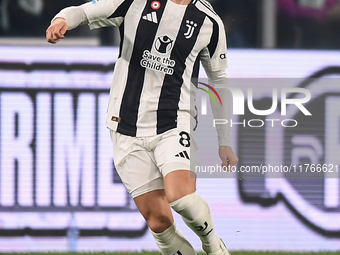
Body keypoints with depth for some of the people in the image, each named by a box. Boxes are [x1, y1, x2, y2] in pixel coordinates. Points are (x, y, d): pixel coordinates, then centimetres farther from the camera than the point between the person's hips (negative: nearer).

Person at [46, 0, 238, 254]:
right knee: (158, 221, -8)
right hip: (128, 129, 1)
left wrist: (224, 141, 15)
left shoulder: (209, 22, 3)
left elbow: (219, 81, 14)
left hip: (174, 125, 0)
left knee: (180, 196, -27)